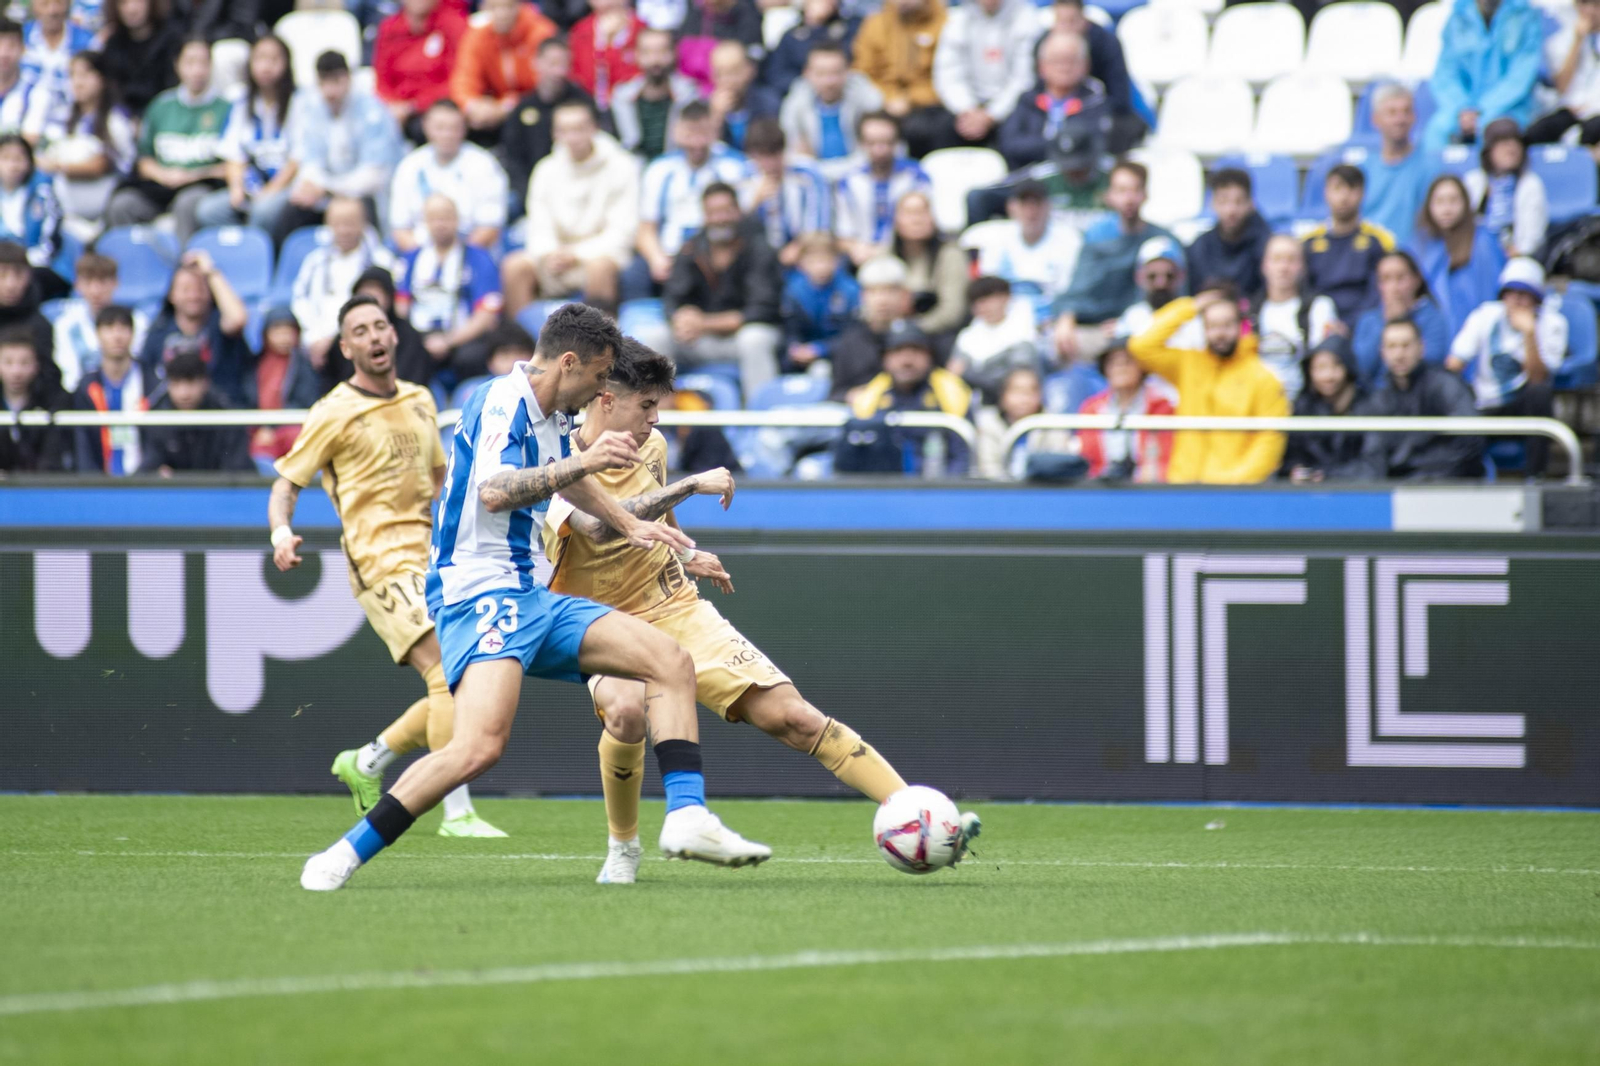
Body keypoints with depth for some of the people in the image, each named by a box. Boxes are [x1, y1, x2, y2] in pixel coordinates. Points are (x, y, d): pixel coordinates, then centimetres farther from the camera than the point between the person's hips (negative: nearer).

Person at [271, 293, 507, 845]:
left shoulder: (420, 401, 14)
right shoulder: (335, 414, -5)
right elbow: (285, 485, -2)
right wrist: (281, 532, -22)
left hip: (432, 559, 7)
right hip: (381, 563, -7)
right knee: (450, 675, -21)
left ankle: (366, 762, 24)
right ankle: (458, 814, -19)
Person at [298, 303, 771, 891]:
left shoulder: (551, 417, 17)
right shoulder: (503, 402, -12)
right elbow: (494, 491, -30)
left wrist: (630, 526, 46)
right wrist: (583, 462, -32)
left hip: (531, 597, 10)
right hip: (481, 594, -10)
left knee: (671, 661, 1)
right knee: (480, 746, -29)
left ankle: (687, 818, -6)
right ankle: (344, 857, -20)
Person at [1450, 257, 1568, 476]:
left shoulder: (1551, 323, -5)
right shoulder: (1485, 316, 1)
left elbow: (1538, 378, -17)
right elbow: (1454, 365, -4)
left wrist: (1529, 333, -28)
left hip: (1526, 408, -1)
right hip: (1487, 411, 1)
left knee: (1541, 391, -36)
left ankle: (1536, 475, -30)